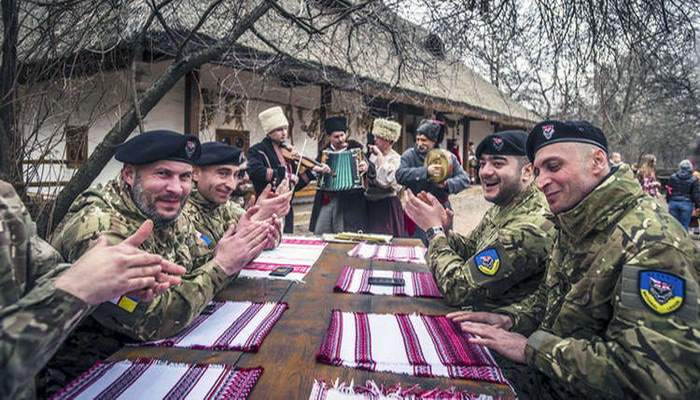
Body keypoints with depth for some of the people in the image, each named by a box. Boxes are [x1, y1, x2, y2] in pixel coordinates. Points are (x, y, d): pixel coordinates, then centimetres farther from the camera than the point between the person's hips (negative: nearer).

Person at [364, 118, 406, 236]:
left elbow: (385, 180, -28)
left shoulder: (395, 158, -10)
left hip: (387, 206, -6)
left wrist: (380, 155, -20)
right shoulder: (373, 155, 9)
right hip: (371, 204, 6)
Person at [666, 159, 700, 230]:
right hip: (687, 204, -2)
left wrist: (668, 201, 17)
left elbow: (669, 191, 7)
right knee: (684, 226, 4)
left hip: (673, 203, 2)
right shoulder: (694, 180, -4)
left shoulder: (673, 177, 2)